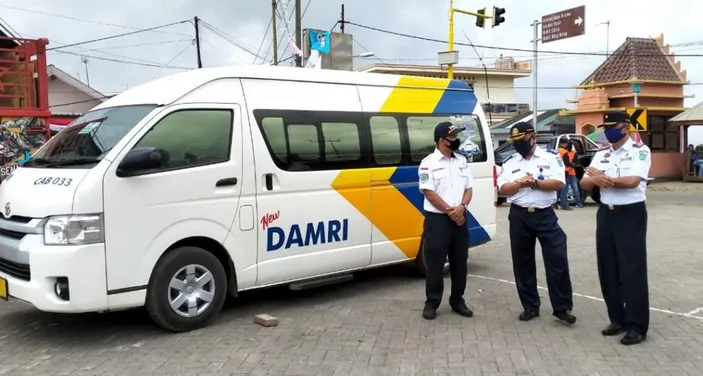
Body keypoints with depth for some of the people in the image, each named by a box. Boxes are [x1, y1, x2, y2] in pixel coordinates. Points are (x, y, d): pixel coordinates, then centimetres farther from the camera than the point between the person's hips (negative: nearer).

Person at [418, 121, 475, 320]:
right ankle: (431, 303, 10)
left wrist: (461, 207, -10)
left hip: (460, 218, 5)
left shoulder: (462, 161, 11)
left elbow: (468, 188, 10)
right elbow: (429, 193, -12)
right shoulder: (429, 163, -6)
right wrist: (450, 211, -13)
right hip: (437, 219, -5)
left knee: (460, 262, 10)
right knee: (435, 263, 0)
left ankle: (457, 301, 22)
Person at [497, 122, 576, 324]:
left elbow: (559, 183, -8)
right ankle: (530, 307, 21)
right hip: (519, 216, 3)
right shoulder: (510, 162, 9)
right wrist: (519, 184, -17)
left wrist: (535, 183, -18)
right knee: (523, 263, 8)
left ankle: (562, 307, 9)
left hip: (545, 215, -2)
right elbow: (503, 189, 1)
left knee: (558, 260, -4)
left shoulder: (551, 157, 1)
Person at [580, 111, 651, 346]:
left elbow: (632, 181, -20)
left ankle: (637, 326, 5)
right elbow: (584, 183, 5)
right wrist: (595, 180, -18)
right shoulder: (601, 154, 11)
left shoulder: (640, 151, -6)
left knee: (632, 270, -3)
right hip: (606, 214, 6)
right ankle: (618, 319, 22)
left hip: (631, 215, -6)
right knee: (608, 270, 9)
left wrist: (602, 178, -9)